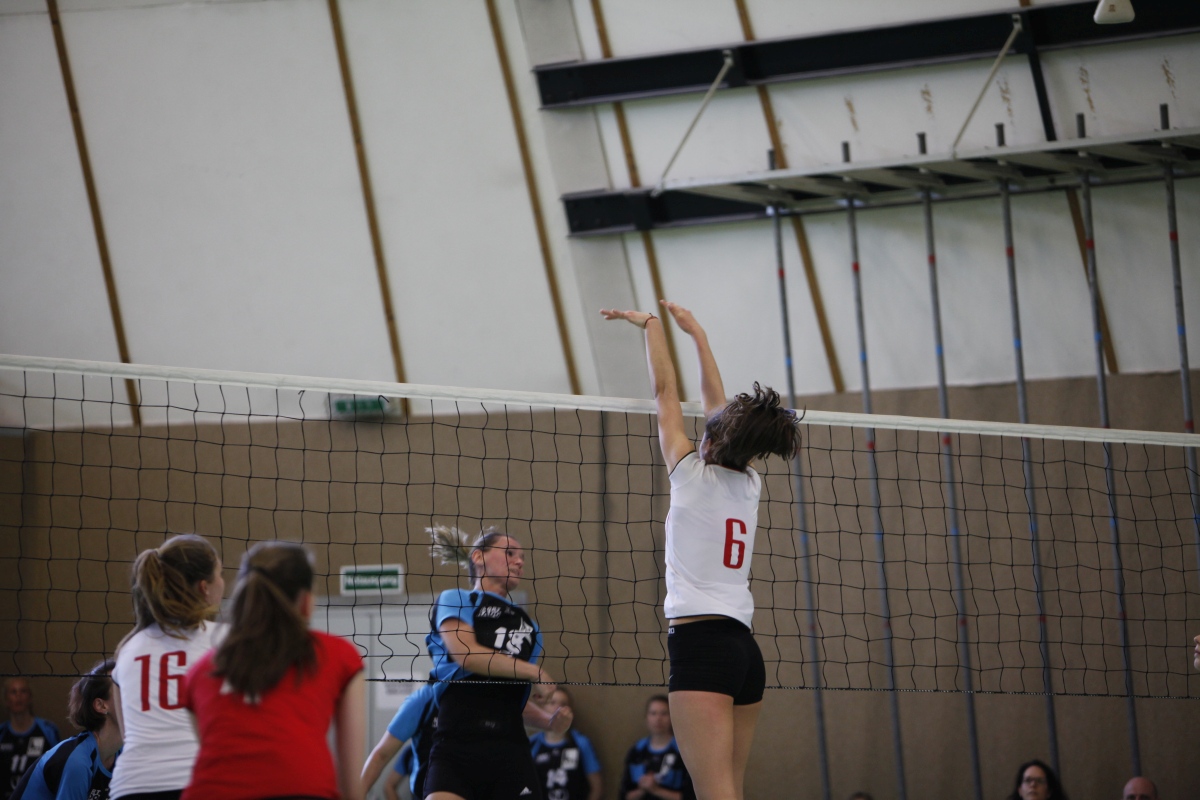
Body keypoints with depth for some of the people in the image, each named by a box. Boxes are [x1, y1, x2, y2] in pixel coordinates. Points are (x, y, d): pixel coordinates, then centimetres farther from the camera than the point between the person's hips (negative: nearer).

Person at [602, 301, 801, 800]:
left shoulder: (694, 474, -2)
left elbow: (664, 389, 8)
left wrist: (651, 325, 20)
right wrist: (697, 334, 35)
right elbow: (716, 404, 25)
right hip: (744, 645, 7)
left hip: (700, 643, -7)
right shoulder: (748, 484, 12)